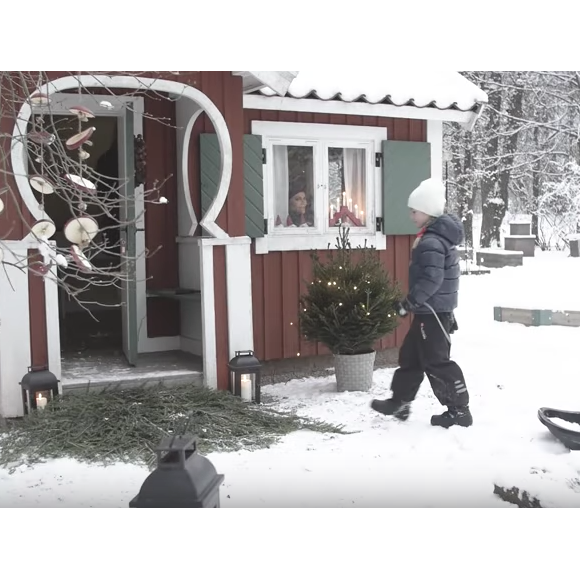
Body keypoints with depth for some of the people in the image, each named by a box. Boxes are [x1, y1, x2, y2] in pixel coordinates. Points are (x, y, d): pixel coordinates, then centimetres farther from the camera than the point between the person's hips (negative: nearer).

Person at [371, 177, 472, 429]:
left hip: (432, 312, -11)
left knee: (436, 362, -3)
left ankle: (459, 410, 6)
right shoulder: (438, 237, 12)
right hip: (434, 309, 11)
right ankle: (399, 402, 27)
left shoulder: (431, 243, -21)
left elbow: (431, 280, -29)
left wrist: (410, 301, -21)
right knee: (410, 355, 17)